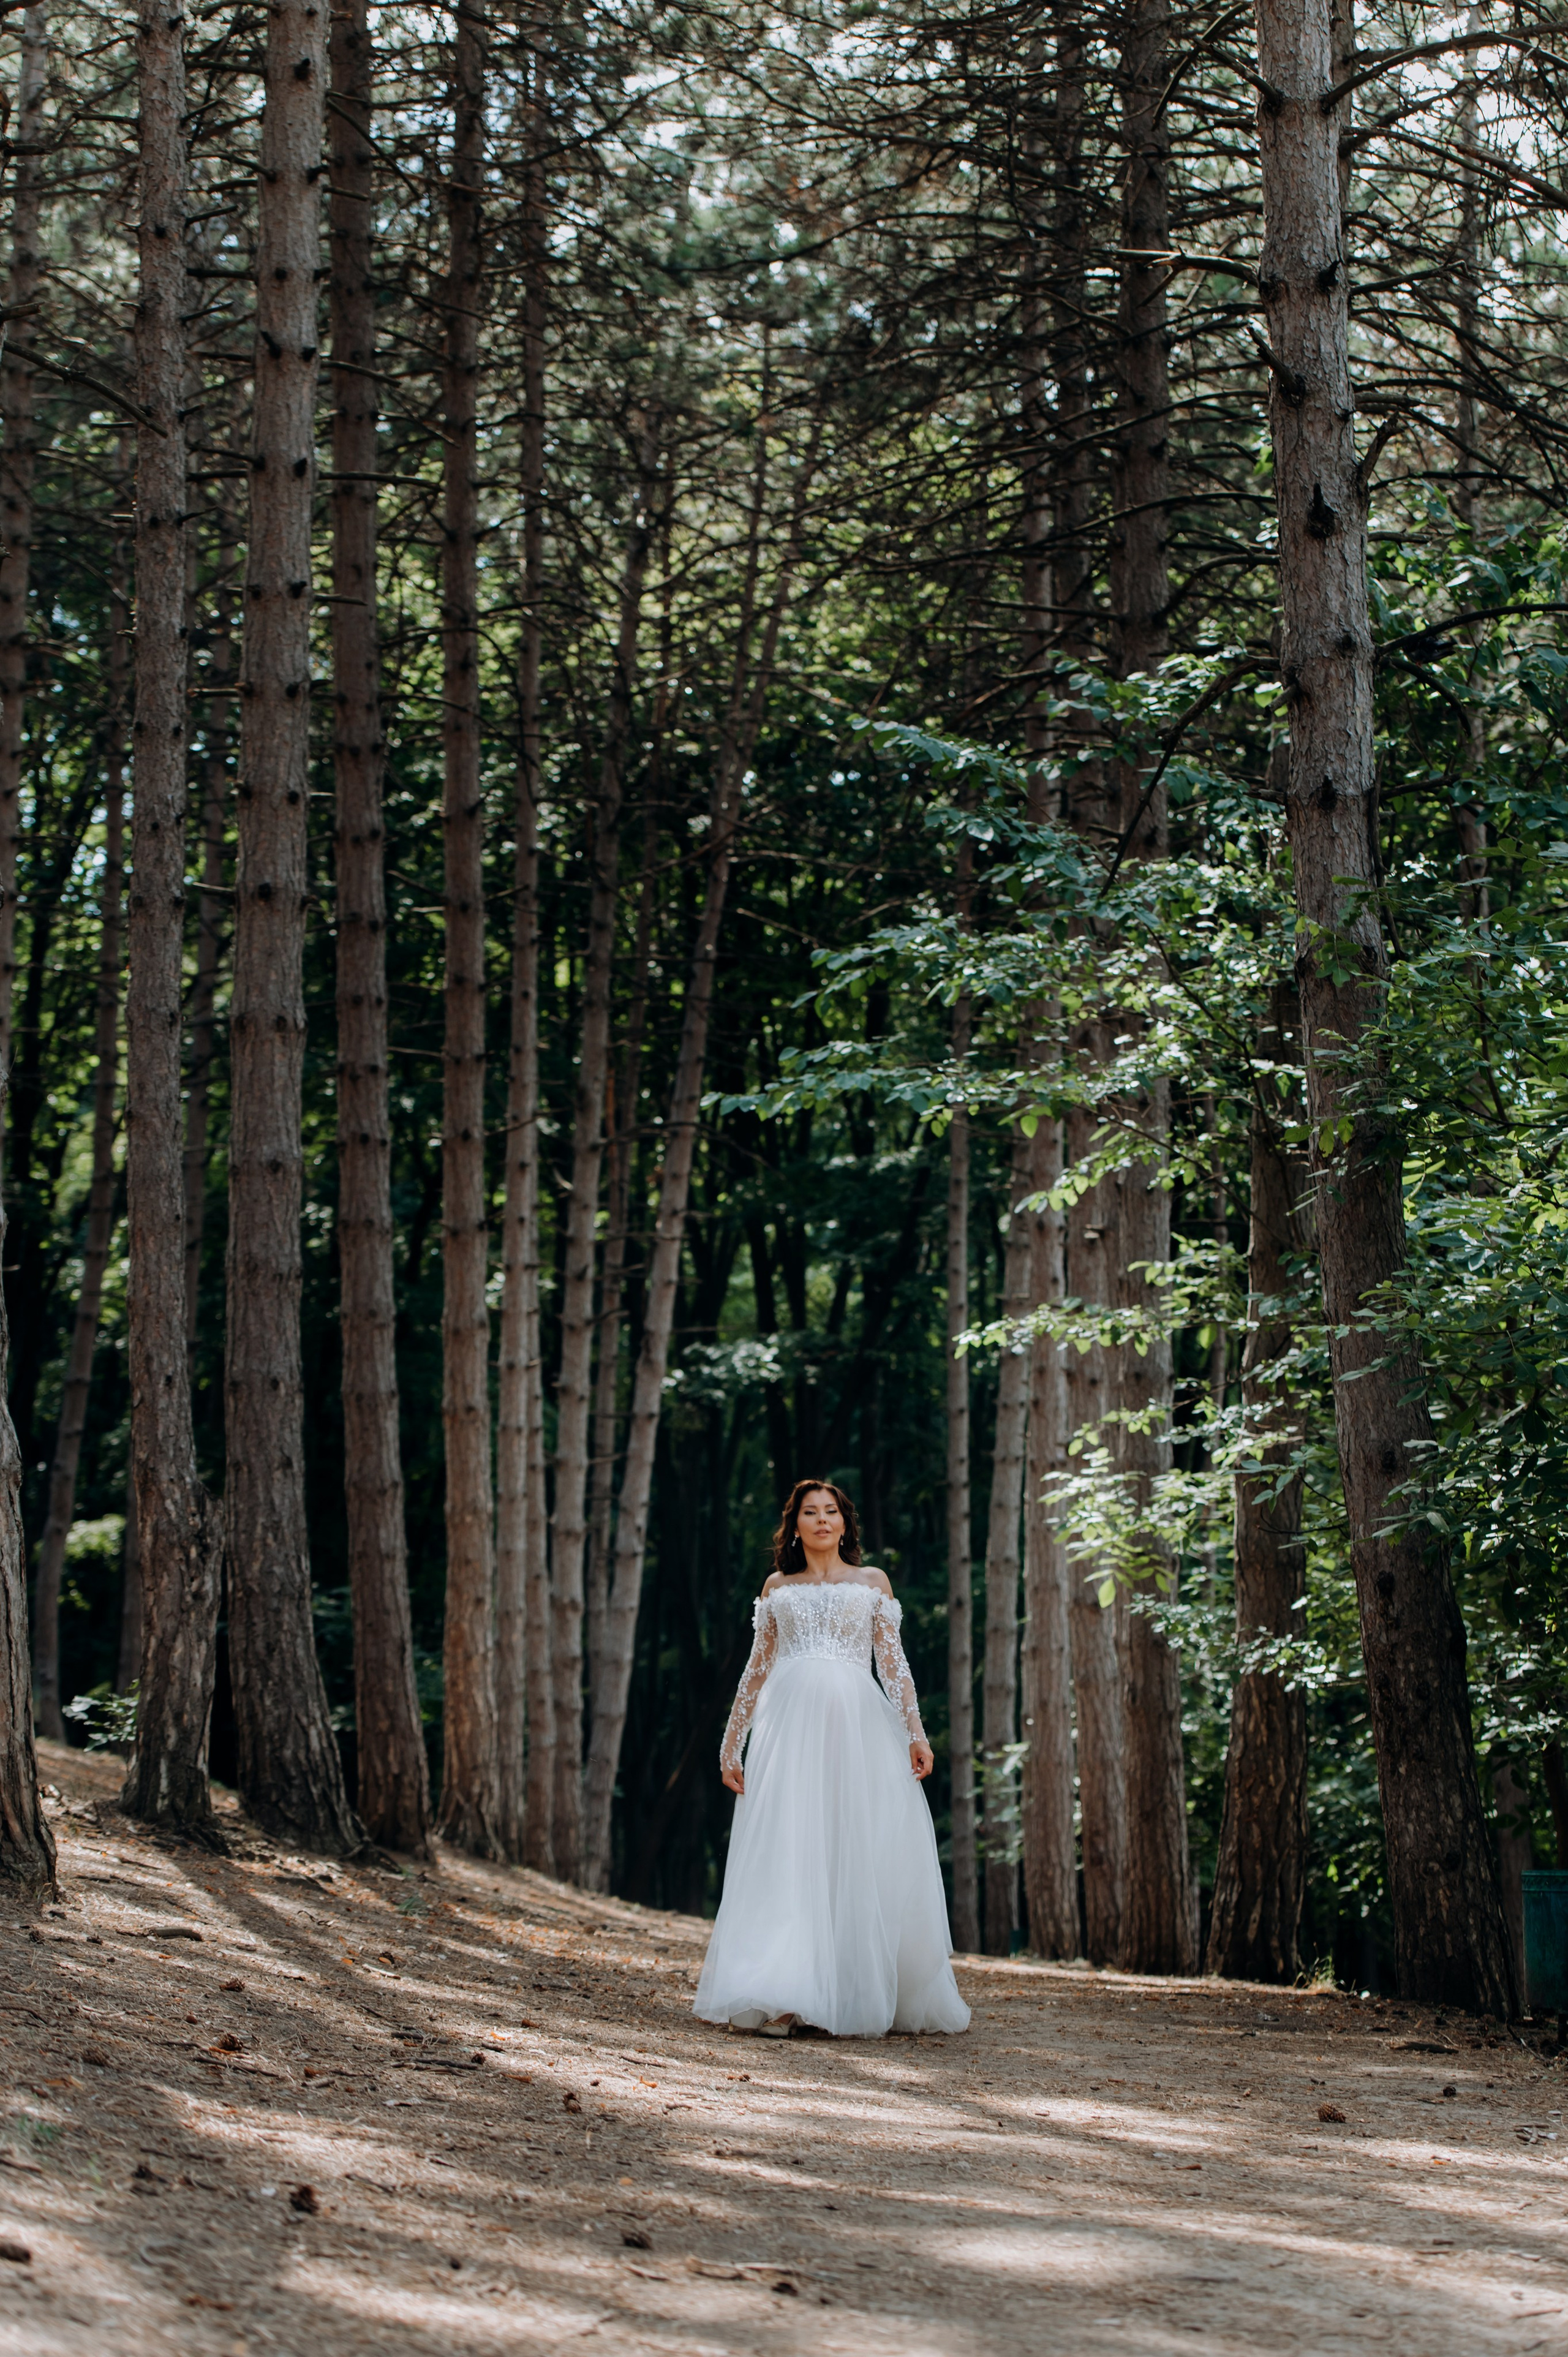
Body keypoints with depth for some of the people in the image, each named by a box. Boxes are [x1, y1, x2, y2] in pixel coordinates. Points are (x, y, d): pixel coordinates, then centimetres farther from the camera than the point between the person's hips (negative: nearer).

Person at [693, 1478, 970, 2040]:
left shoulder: (872, 1582, 16)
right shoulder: (778, 1587, 18)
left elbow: (893, 1662, 9)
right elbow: (757, 1670, 18)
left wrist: (915, 1731, -2)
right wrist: (731, 1743, 12)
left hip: (858, 1722, 0)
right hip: (790, 1722, 0)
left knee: (863, 1856, -5)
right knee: (785, 1853, -10)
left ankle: (863, 1997, 1)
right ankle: (778, 2000, -16)